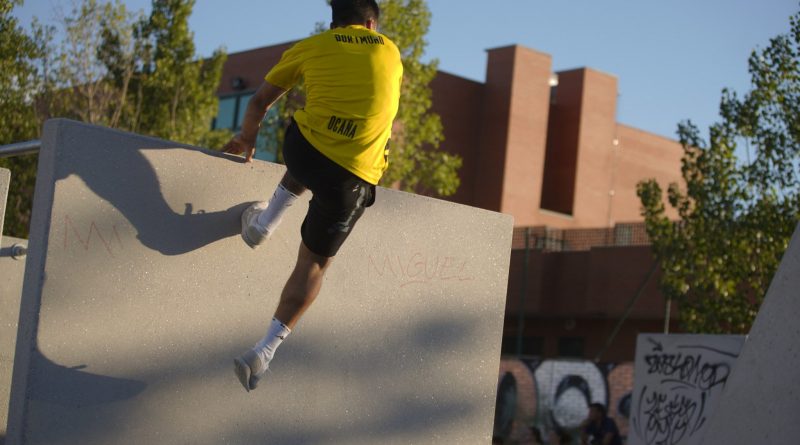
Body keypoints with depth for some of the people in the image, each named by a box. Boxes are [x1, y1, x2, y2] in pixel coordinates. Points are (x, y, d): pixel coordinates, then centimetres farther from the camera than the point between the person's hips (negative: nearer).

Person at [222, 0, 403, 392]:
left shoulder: (311, 47, 11)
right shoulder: (390, 52, 15)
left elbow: (260, 101, 17)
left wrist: (246, 140, 34)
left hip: (303, 152, 1)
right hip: (353, 177, -1)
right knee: (314, 262, 11)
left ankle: (265, 221, 29)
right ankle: (265, 350, 4)